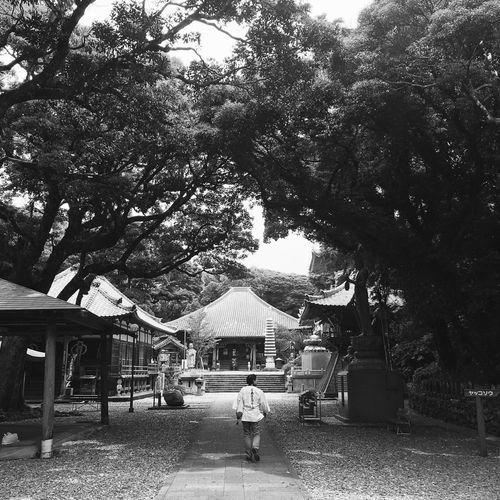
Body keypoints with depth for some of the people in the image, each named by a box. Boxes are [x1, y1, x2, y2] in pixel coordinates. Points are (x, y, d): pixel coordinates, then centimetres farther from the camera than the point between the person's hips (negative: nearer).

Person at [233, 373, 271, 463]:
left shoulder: (242, 391, -1)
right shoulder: (259, 391, -5)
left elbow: (239, 404, -3)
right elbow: (264, 404, 2)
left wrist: (238, 417, 0)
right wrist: (265, 412, 21)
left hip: (245, 416, 2)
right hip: (256, 416, -2)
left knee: (247, 434, 12)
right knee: (256, 434, 9)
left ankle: (249, 455, 14)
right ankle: (255, 448, -17)